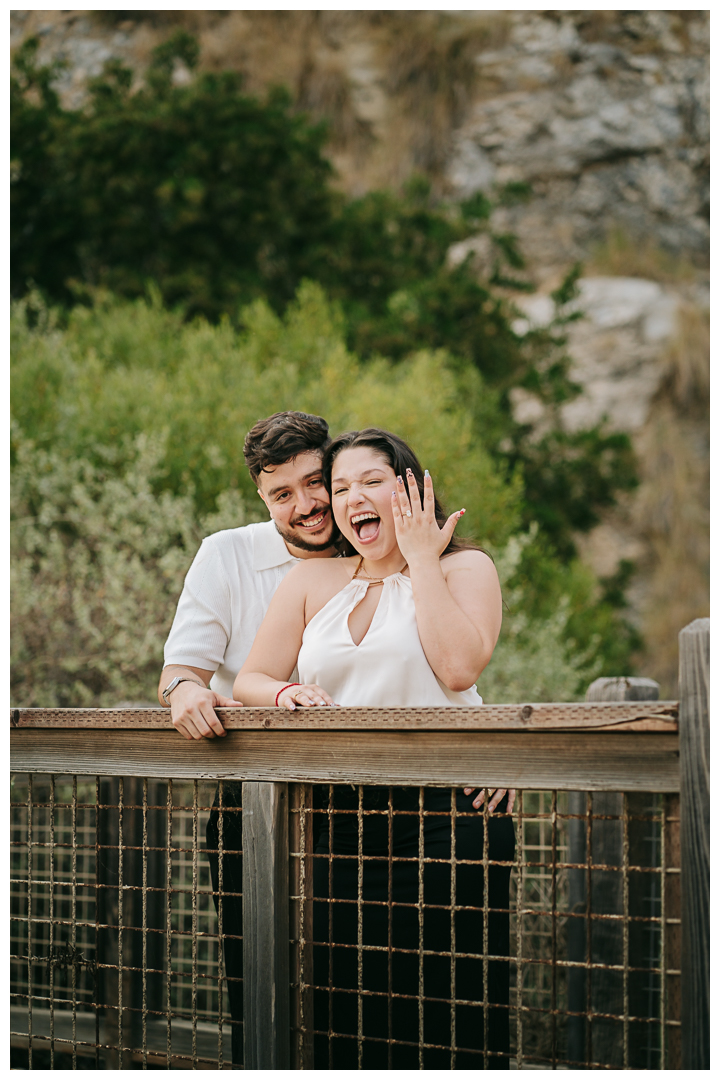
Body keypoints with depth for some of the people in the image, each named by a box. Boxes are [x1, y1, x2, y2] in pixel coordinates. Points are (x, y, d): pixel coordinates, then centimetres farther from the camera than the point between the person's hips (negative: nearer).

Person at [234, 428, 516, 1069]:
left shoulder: (463, 568, 5)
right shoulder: (313, 581, 16)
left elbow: (459, 666, -13)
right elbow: (251, 680, 12)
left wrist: (420, 560, -5)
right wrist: (287, 693, -11)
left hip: (447, 814, -4)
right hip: (343, 818, 4)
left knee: (448, 1008, -7)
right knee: (347, 1011, 2)